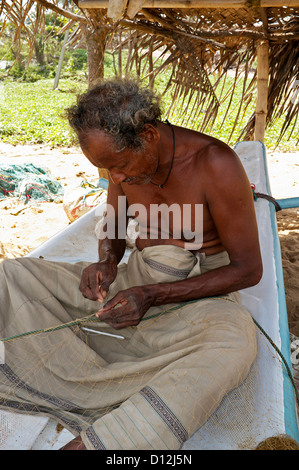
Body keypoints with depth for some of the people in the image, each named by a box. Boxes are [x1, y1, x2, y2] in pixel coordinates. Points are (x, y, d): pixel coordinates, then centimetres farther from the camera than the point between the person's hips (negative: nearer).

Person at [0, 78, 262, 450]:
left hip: (199, 291, -4)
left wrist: (152, 295, -24)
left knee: (234, 344, -41)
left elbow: (249, 269, -16)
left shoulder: (215, 165, -20)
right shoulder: (126, 156, -4)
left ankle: (87, 443, -39)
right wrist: (107, 263, -11)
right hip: (135, 280, 5)